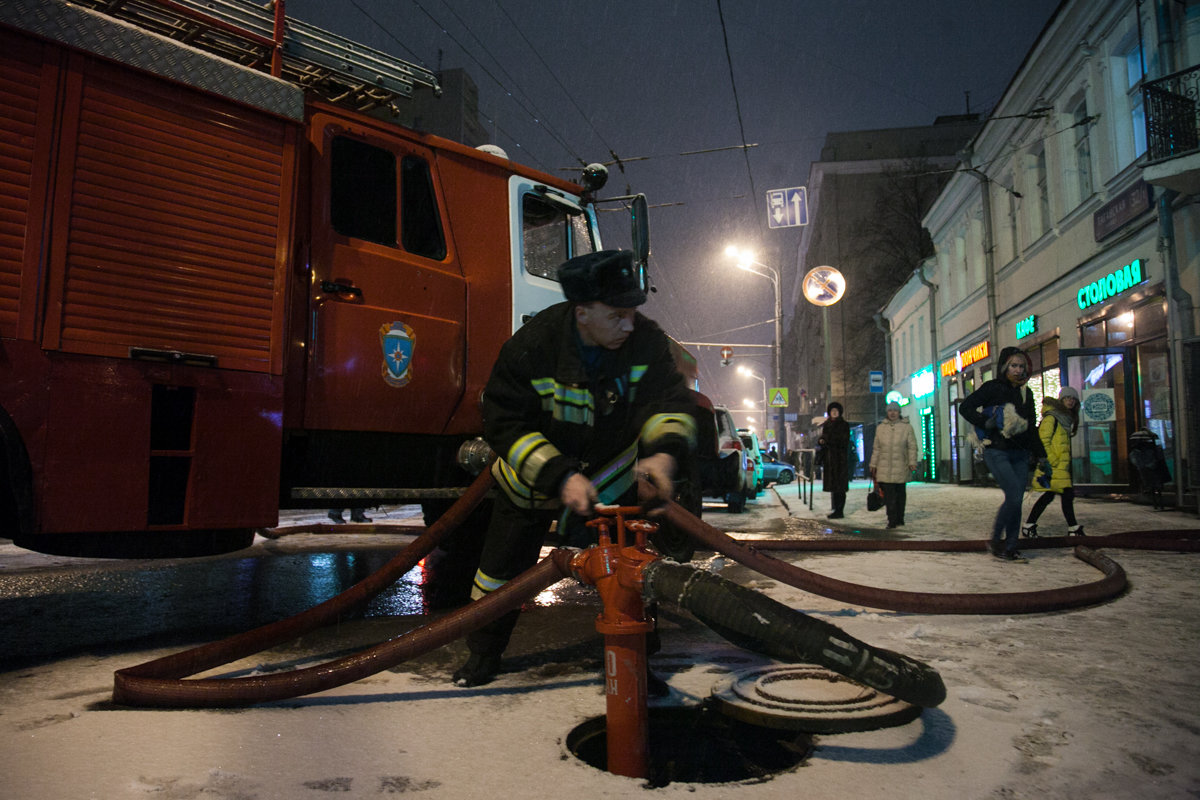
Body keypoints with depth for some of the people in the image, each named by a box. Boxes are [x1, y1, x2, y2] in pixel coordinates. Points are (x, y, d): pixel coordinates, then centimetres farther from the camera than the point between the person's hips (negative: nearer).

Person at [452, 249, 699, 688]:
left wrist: (663, 451, -45)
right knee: (503, 568, 10)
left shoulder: (646, 340, -21)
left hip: (610, 476, 2)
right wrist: (560, 477, -37)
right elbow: (505, 424, -26)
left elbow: (669, 399, -22)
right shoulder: (532, 345, -28)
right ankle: (483, 651, 33)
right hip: (533, 479, -1)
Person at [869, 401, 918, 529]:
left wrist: (912, 462, -9)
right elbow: (876, 448, 13)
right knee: (889, 494, -6)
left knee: (900, 493, 9)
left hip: (901, 467, -1)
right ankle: (892, 521, -5)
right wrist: (873, 464, 11)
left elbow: (912, 447, 2)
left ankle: (900, 519, 21)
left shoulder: (907, 427, 5)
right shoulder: (880, 427, 11)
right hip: (884, 467, 1)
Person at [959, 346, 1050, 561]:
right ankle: (996, 540, 1)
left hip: (1020, 454, 6)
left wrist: (1041, 456, 18)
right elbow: (965, 407, -8)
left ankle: (1009, 549, 10)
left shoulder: (1026, 393, 15)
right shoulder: (993, 388, -3)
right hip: (997, 452, -6)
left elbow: (1030, 429, 20)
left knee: (1016, 501, 2)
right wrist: (986, 423, -17)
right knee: (1014, 497, -16)